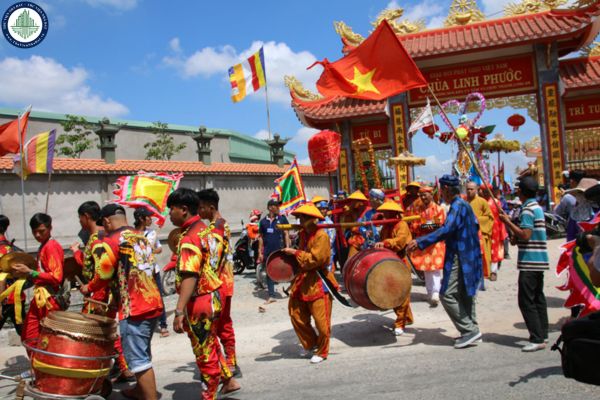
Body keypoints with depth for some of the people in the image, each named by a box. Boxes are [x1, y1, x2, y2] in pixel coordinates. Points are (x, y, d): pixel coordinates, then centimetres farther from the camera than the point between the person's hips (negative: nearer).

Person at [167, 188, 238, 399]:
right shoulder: (203, 228, 5)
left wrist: (179, 311, -34)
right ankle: (229, 380, 37)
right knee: (210, 344, 25)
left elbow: (189, 277, -31)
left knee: (205, 352, 6)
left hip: (200, 300, -10)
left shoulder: (189, 238, -23)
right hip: (211, 295, 10)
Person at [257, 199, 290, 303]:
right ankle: (271, 295, 14)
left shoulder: (282, 219, 0)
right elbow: (261, 237, 9)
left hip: (280, 250, -3)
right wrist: (260, 252, 6)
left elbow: (286, 234, 0)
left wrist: (287, 248, -8)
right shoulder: (263, 221, 6)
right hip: (268, 251, 3)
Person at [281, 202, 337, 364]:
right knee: (296, 314, 12)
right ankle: (310, 344, 32)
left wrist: (295, 252, -17)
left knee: (321, 320, -1)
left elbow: (314, 259, -22)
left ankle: (322, 352, 18)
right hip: (302, 280, 8)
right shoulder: (303, 234, 9)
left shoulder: (321, 236, -16)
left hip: (318, 282, -8)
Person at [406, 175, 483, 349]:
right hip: (469, 257, 10)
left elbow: (446, 230, -29)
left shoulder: (457, 205, -16)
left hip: (459, 258, -10)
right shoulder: (465, 204, 14)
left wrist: (420, 242, -35)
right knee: (465, 295, 15)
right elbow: (475, 225, 26)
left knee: (447, 295, -7)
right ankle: (472, 331, 21)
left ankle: (470, 330, -3)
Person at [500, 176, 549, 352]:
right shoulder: (537, 207, 15)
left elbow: (525, 235, -23)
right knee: (538, 298, 16)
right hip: (539, 260, 10)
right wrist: (516, 237, 9)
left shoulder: (527, 209, -16)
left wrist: (508, 222, -15)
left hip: (529, 261, -10)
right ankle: (542, 334, 23)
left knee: (526, 301, -8)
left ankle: (537, 339, -7)